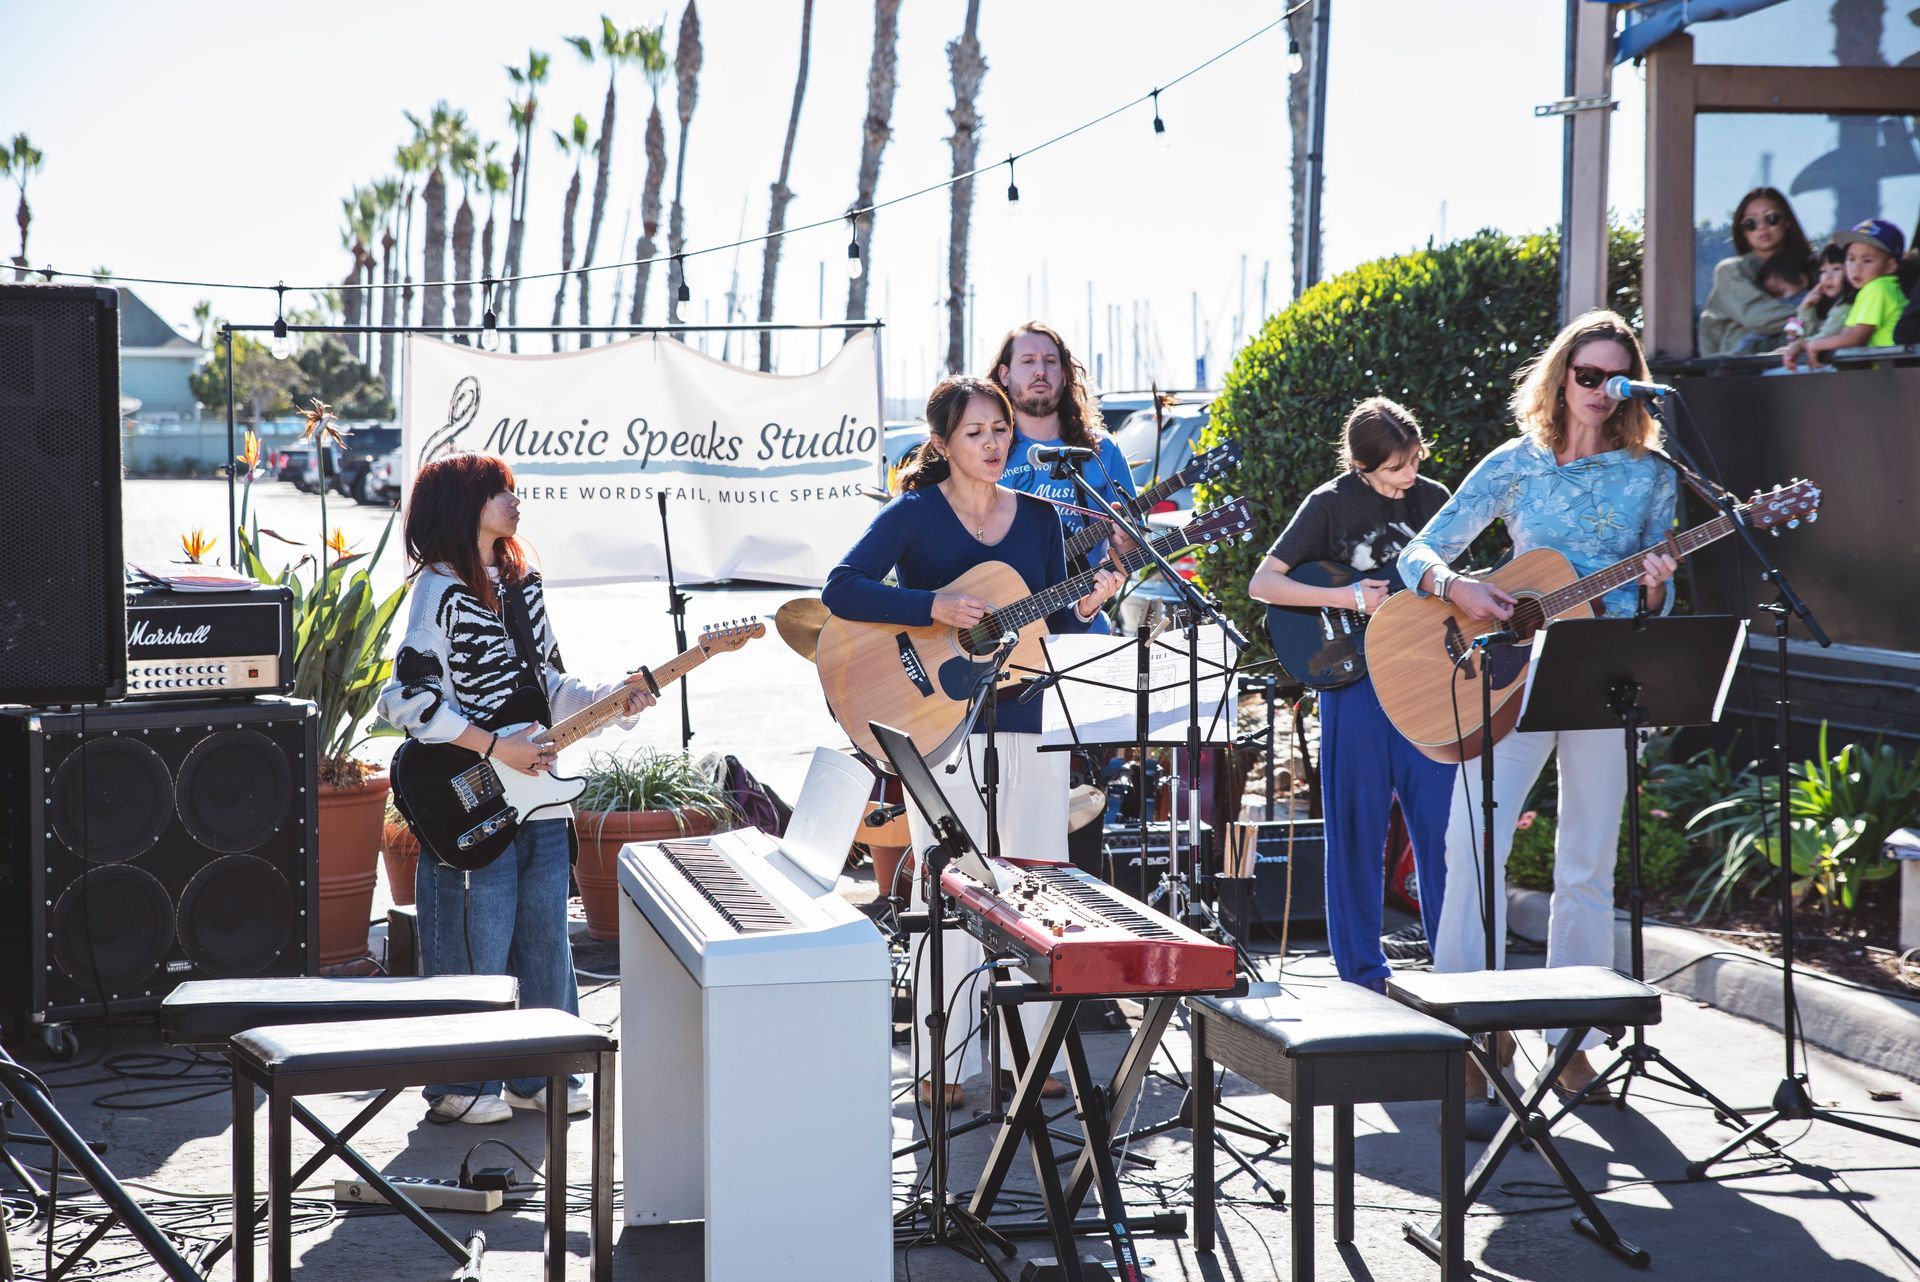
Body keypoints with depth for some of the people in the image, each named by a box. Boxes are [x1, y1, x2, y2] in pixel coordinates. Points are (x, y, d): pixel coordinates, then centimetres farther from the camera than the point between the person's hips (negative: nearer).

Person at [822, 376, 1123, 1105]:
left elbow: (1050, 625, 14)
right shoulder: (914, 515, -3)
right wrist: (934, 607, -24)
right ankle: (942, 1065, 6)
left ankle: (1028, 1054, 15)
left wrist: (1084, 608, -7)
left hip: (1029, 722, 5)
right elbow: (841, 589, -16)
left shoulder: (1037, 517, 11)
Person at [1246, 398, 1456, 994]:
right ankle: (1363, 976, 11)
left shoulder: (1431, 498, 7)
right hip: (1353, 679, -3)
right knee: (1359, 828, 2)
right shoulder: (1331, 503, -5)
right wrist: (1348, 598, -15)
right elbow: (1262, 584, -8)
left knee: (1443, 823, 2)